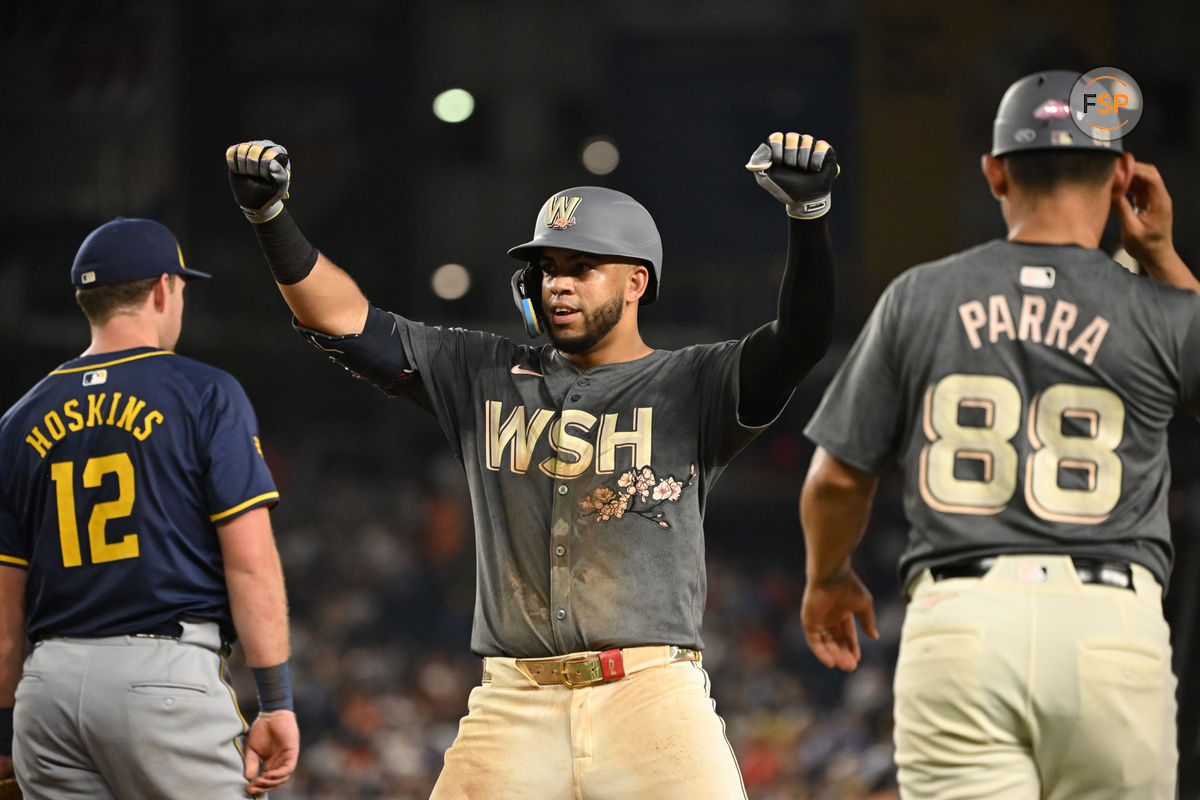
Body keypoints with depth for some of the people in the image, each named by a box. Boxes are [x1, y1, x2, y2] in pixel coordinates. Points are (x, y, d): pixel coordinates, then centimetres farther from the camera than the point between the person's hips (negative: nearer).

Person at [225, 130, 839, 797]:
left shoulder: (690, 387, 6)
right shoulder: (487, 377, 16)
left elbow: (801, 341, -10)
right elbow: (345, 319, 13)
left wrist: (808, 212, -26)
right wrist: (268, 215, 0)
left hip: (651, 695, -3)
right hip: (513, 707, 3)